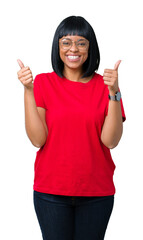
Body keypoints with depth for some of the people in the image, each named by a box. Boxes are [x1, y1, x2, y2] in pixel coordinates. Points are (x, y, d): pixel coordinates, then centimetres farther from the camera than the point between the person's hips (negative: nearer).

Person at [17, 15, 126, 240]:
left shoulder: (105, 85, 1)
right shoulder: (43, 82, 0)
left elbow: (110, 141, -9)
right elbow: (38, 139, -9)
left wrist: (114, 93, -18)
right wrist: (28, 91, -16)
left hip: (96, 192, 1)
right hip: (51, 190, -1)